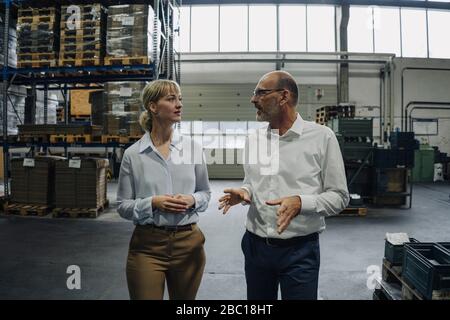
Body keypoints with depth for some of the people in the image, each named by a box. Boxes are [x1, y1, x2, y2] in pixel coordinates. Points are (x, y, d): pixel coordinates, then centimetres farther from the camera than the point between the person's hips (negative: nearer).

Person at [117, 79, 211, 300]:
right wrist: (152, 203, -17)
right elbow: (122, 206, 0)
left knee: (185, 297, 19)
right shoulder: (133, 154, -5)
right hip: (147, 245, -2)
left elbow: (205, 193, 9)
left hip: (188, 242, 2)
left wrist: (192, 200, -12)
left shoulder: (193, 147, 0)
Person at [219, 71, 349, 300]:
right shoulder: (253, 139, 6)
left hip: (300, 249, -4)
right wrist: (244, 193, -5)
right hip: (255, 245, 5)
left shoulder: (322, 137, -8)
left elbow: (339, 196, -7)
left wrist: (301, 202, -23)